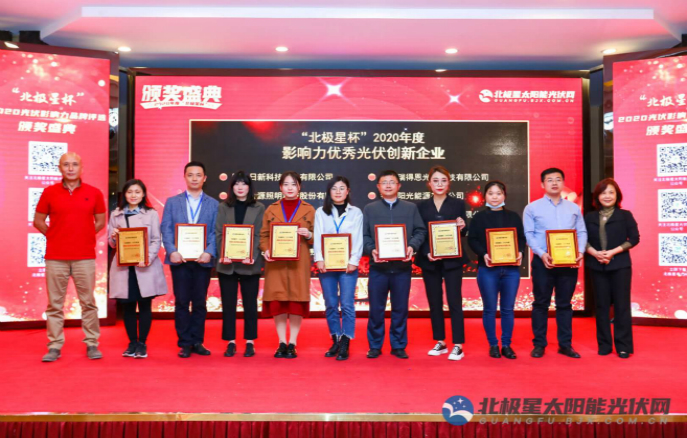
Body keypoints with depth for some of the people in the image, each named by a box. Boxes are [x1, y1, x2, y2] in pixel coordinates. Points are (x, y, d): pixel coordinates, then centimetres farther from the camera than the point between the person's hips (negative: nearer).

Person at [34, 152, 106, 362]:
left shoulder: (94, 193, 3)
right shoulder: (49, 192, 4)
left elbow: (100, 221, 13)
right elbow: (38, 221, 12)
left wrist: (84, 236, 6)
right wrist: (54, 236, 6)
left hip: (85, 257, 0)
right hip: (55, 257, 0)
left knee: (88, 302, 3)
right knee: (55, 303, 4)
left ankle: (92, 344, 12)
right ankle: (54, 346, 13)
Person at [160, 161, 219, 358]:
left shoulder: (213, 204, 7)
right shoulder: (172, 202, 9)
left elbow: (215, 232, 0)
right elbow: (166, 229, 1)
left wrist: (209, 252, -16)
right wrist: (172, 251, -14)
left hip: (202, 260, 0)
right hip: (180, 259, 0)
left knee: (200, 303, 7)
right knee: (181, 302, 4)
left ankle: (197, 342, 17)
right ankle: (185, 343, 13)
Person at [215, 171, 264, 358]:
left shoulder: (258, 208, 5)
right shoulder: (223, 207, 9)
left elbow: (259, 235, -2)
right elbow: (218, 233, 3)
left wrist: (252, 256, -16)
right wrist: (223, 254, -13)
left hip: (249, 263, -1)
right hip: (227, 263, 1)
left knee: (250, 303, 5)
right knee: (228, 303, 5)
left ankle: (250, 342, 15)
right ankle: (231, 342, 15)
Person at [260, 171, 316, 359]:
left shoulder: (309, 210, 7)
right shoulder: (271, 210, 10)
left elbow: (315, 237, 8)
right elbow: (264, 235, 9)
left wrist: (308, 235, -14)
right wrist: (266, 250, -10)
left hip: (299, 263, -1)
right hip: (276, 263, 1)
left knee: (296, 301, -1)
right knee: (277, 301, 1)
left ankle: (292, 344, 9)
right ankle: (281, 344, 12)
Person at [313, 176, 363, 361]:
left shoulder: (356, 212, 8)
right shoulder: (321, 212, 10)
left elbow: (358, 239, 0)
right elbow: (318, 237, 1)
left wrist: (354, 261, -11)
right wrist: (319, 259, -11)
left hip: (348, 264, -1)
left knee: (347, 304, -4)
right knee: (330, 305, 6)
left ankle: (345, 344, 1)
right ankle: (335, 341, 16)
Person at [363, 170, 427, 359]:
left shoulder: (411, 208, 10)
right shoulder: (370, 208, 8)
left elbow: (420, 231, 3)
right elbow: (364, 235, 2)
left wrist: (412, 246, -15)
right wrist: (372, 250, -15)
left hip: (402, 266, 1)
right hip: (378, 266, 0)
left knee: (400, 308, 8)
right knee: (376, 308, 5)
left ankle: (399, 346, 20)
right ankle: (375, 346, 18)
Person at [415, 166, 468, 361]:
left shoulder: (458, 204, 3)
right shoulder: (422, 206, 6)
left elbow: (464, 233, 3)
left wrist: (462, 228, -19)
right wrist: (427, 253, -13)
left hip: (452, 260, -2)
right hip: (429, 261, 2)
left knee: (454, 301, -2)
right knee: (434, 302, 9)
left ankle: (458, 345, 5)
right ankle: (440, 342, 20)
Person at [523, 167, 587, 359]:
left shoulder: (574, 208, 12)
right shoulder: (532, 208, 2)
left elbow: (582, 232, 9)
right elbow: (529, 235, -4)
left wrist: (580, 251, -9)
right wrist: (542, 253, -17)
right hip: (543, 261, -2)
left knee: (565, 303, 9)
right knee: (541, 303, 3)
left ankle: (565, 344, 17)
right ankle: (539, 344, 11)